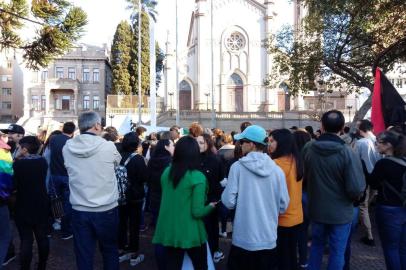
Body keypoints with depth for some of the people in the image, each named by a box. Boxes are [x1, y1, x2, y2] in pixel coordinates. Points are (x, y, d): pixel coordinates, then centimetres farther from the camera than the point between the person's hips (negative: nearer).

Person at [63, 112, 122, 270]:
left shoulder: (67, 148, -5)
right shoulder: (108, 146, -15)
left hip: (79, 210, 3)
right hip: (106, 209, -2)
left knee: (83, 255, 14)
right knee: (110, 250, 18)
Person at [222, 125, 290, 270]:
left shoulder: (238, 167, -14)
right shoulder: (277, 170, -6)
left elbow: (229, 202, -13)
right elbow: (283, 205, 0)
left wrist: (225, 192, 8)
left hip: (243, 239, -3)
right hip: (269, 239, 3)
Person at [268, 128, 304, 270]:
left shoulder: (276, 164, -21)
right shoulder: (296, 160, 3)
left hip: (282, 218, -7)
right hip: (296, 216, 7)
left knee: (282, 256, 8)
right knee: (292, 253, 21)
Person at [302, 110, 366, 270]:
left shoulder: (307, 149, -11)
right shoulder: (348, 153, -23)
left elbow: (302, 177, 1)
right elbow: (357, 189, -22)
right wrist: (356, 195, 1)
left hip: (316, 209, 4)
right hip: (340, 212, -3)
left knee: (316, 244, 24)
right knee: (337, 251, 14)